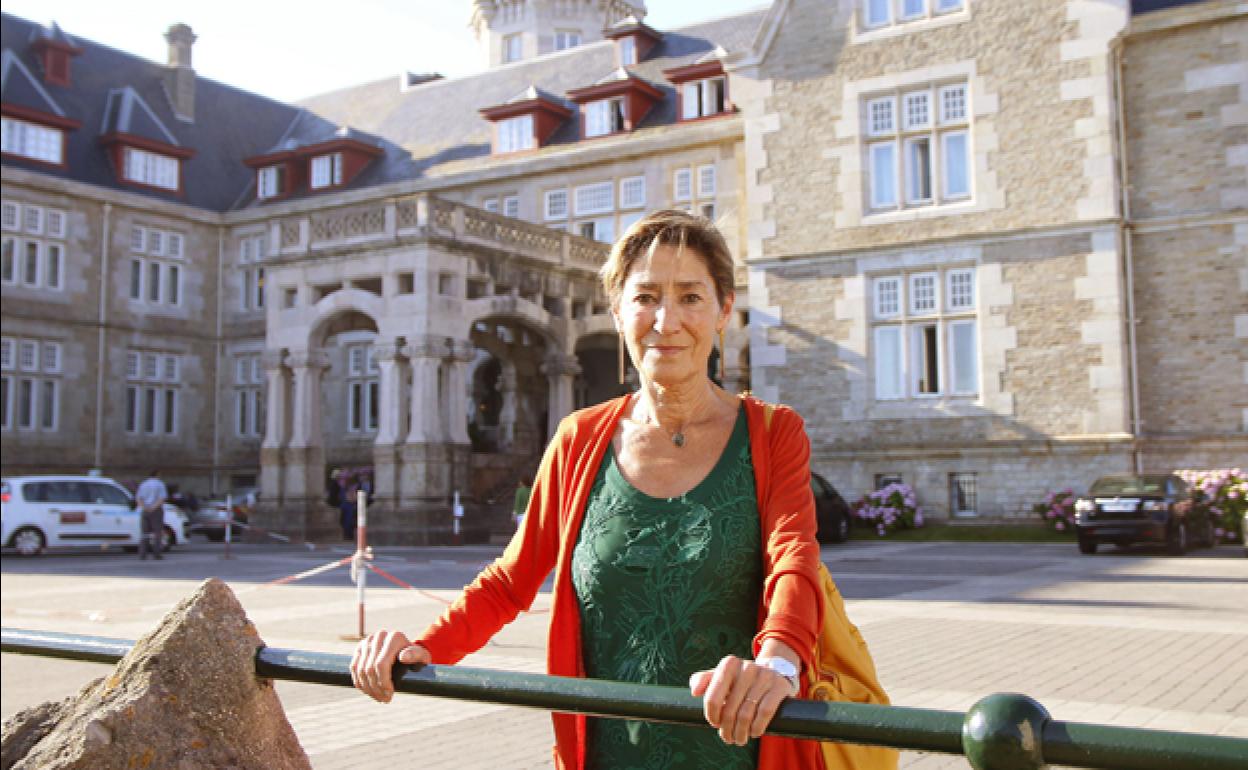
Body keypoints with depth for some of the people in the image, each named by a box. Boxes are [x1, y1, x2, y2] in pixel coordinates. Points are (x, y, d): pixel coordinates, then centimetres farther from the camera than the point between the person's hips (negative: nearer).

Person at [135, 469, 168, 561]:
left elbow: (138, 498, -2)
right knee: (157, 532, 1)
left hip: (145, 511, 4)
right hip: (157, 511, -4)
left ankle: (142, 554, -3)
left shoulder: (143, 484, 12)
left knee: (144, 533, 6)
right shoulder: (160, 484, -1)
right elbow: (162, 498, -15)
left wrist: (144, 507, -15)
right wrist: (153, 507, -19)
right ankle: (157, 553, -6)